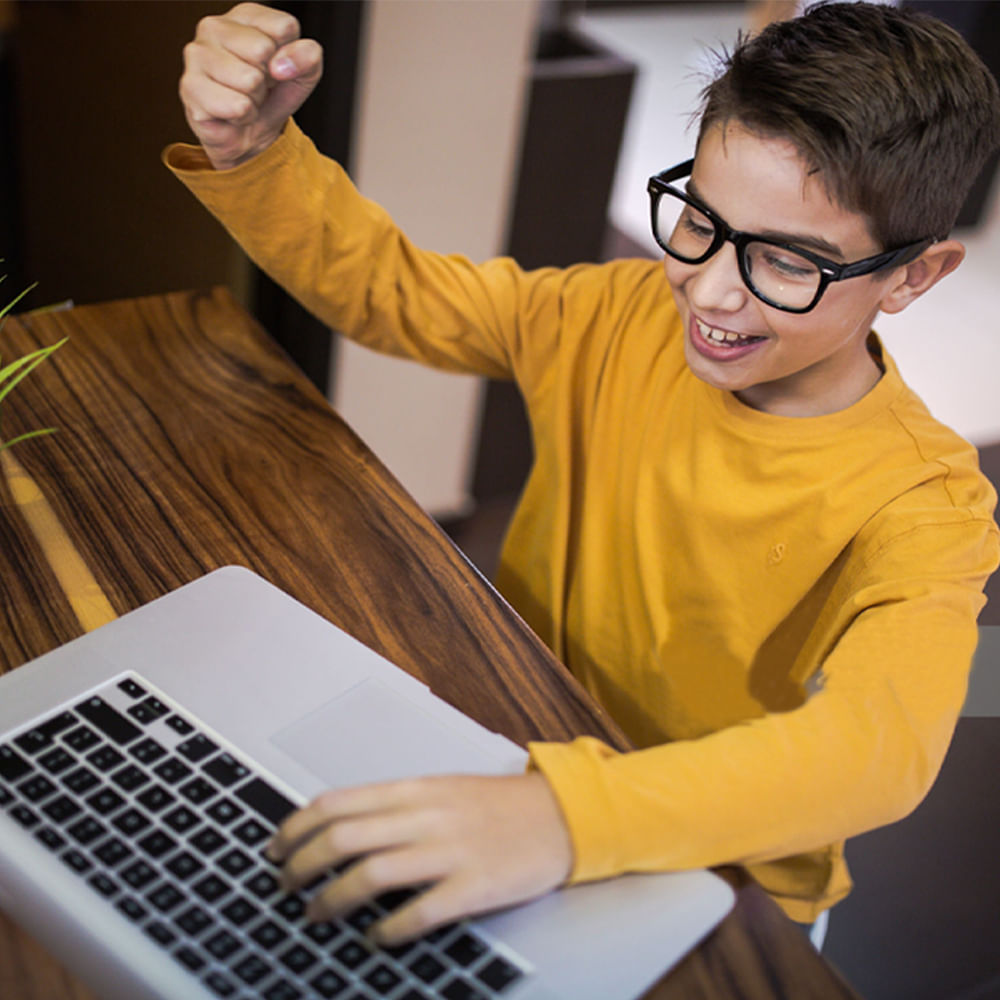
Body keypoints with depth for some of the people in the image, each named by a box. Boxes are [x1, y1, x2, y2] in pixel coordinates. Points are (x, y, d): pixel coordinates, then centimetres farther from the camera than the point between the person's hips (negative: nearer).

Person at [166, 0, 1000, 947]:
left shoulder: (923, 504, -22)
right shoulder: (620, 319, -9)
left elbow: (883, 740, -41)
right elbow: (375, 282, -1)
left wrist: (570, 816, -57)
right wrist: (248, 149, -22)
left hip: (714, 898, -3)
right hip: (525, 757, 4)